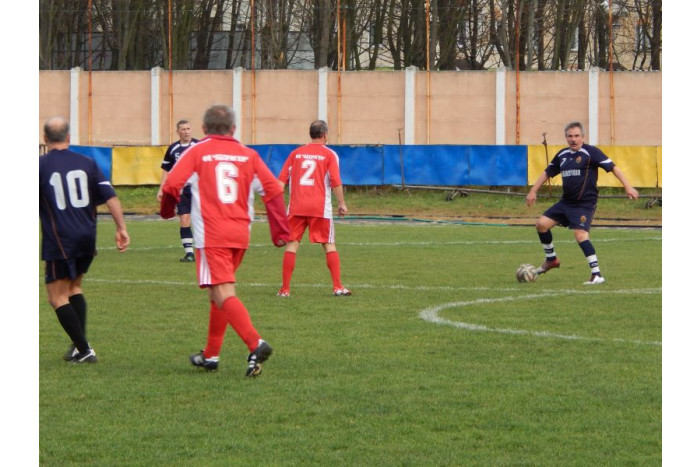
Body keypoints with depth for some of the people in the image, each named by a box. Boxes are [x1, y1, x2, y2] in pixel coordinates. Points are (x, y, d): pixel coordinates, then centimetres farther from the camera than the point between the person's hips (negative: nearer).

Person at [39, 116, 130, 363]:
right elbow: (111, 197, 2)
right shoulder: (86, 163, 6)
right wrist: (121, 229, 6)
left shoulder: (40, 165, -5)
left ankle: (83, 349, -5)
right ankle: (79, 346, 15)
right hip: (87, 238, 5)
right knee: (74, 288, 23)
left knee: (57, 297, 3)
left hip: (60, 241, -5)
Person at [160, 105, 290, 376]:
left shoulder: (197, 152, 1)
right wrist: (280, 231, 5)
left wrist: (167, 210, 14)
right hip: (241, 234, 5)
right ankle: (210, 355, 26)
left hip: (211, 235, -5)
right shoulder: (248, 155, 11)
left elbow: (171, 186, -7)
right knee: (219, 294, 19)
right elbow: (273, 189, 4)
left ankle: (255, 344, -31)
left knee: (223, 295, -12)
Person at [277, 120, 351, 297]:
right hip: (320, 207, -2)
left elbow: (281, 180, 7)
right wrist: (342, 204, 2)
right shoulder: (329, 154, 2)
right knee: (329, 245, 5)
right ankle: (338, 287, 0)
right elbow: (335, 182, -6)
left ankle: (285, 289, 0)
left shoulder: (296, 153, 11)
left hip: (296, 207, 2)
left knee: (292, 244, 4)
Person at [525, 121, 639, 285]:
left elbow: (612, 167, -12)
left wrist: (627, 187, -19)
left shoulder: (590, 152, -10)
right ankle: (551, 260, 22)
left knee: (580, 235, -24)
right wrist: (533, 191, 16)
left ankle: (597, 274, -20)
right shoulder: (562, 155, 10)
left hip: (584, 203, -7)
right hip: (566, 202, 7)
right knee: (541, 224, 2)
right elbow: (547, 173, 22)